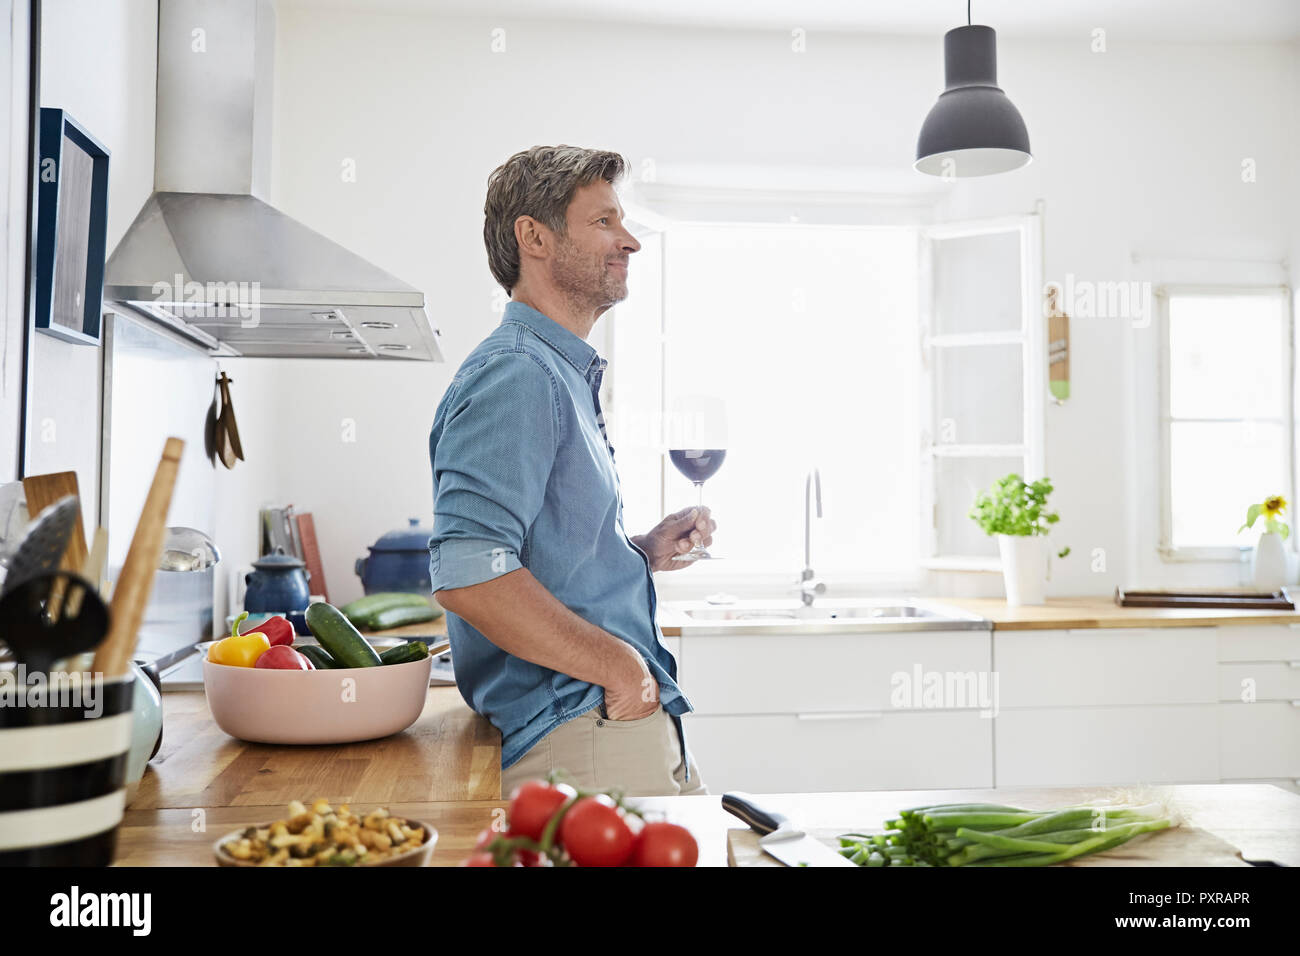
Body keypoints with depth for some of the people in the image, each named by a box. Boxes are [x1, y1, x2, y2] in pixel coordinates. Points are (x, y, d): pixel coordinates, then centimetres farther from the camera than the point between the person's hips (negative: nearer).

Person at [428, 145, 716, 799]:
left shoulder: (566, 376, 20)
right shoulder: (514, 375, -15)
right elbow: (467, 575, -27)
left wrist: (641, 552, 10)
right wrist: (620, 665, -18)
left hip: (629, 718, 10)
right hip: (581, 737, -10)